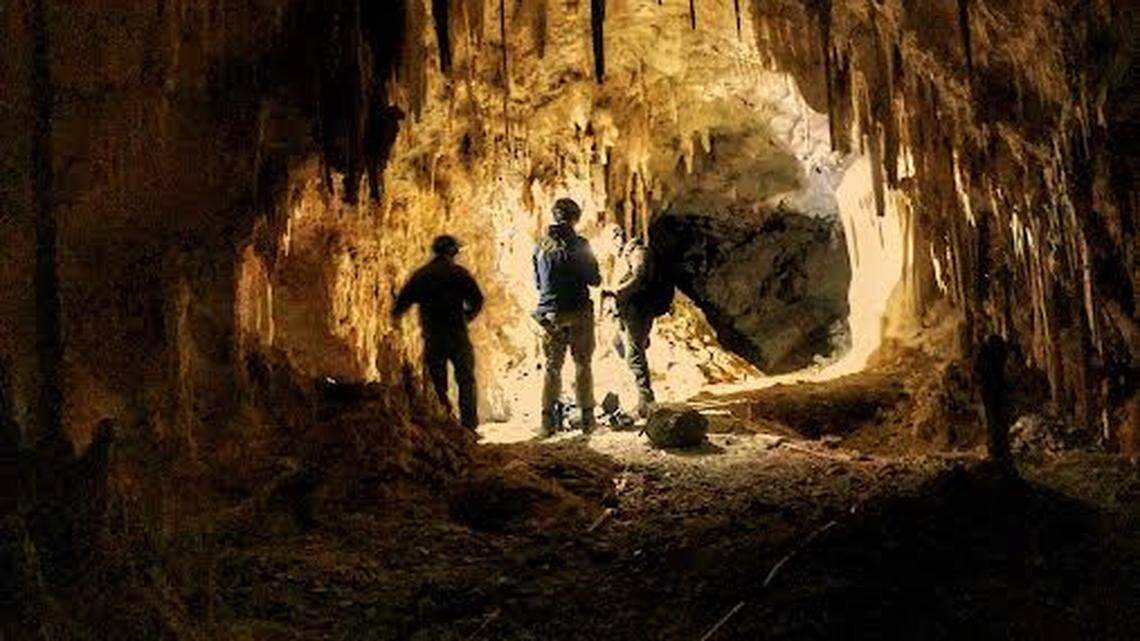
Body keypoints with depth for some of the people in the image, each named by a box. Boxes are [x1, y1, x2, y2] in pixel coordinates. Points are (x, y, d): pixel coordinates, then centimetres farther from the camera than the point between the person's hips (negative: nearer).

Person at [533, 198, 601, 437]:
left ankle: (547, 421, 3)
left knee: (552, 368, 9)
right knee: (583, 366, 6)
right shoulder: (578, 245, -10)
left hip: (550, 315, 3)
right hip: (578, 311, -3)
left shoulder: (540, 246, 3)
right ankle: (586, 419, 7)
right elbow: (594, 280, -7)